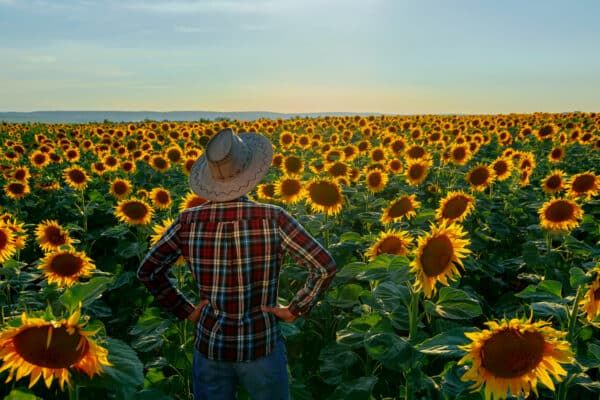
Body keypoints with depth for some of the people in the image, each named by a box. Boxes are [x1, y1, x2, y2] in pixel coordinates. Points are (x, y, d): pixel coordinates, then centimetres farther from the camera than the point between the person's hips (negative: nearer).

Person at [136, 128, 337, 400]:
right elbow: (326, 267, -20)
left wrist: (185, 310, 4)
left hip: (210, 347, 2)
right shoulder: (272, 218, -17)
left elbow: (147, 272, -1)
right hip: (262, 347, -2)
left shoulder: (189, 221, -9)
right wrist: (296, 309, -8)